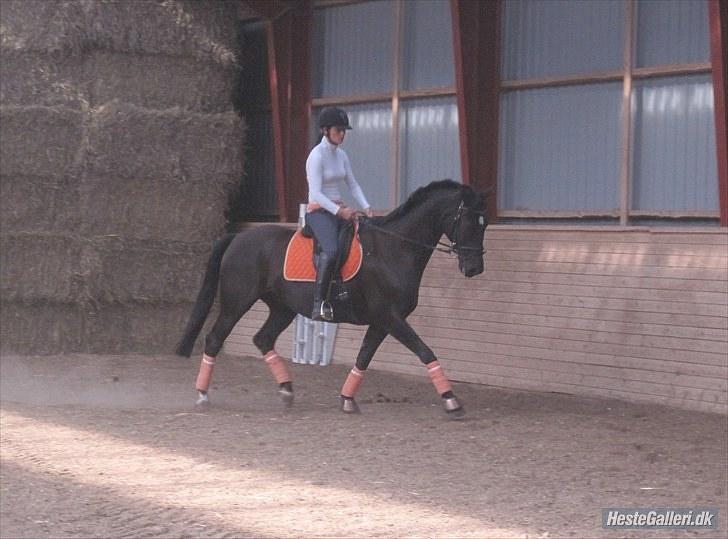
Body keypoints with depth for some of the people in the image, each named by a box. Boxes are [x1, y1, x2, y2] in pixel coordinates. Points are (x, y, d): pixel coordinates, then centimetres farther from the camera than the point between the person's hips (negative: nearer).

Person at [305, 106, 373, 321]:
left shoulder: (341, 155, 14)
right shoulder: (317, 156, -10)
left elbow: (352, 184, 16)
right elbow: (316, 193, -17)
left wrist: (366, 207, 0)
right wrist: (339, 211, -25)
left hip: (340, 211, 9)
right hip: (319, 212, -8)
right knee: (331, 250, -32)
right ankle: (319, 303, -33)